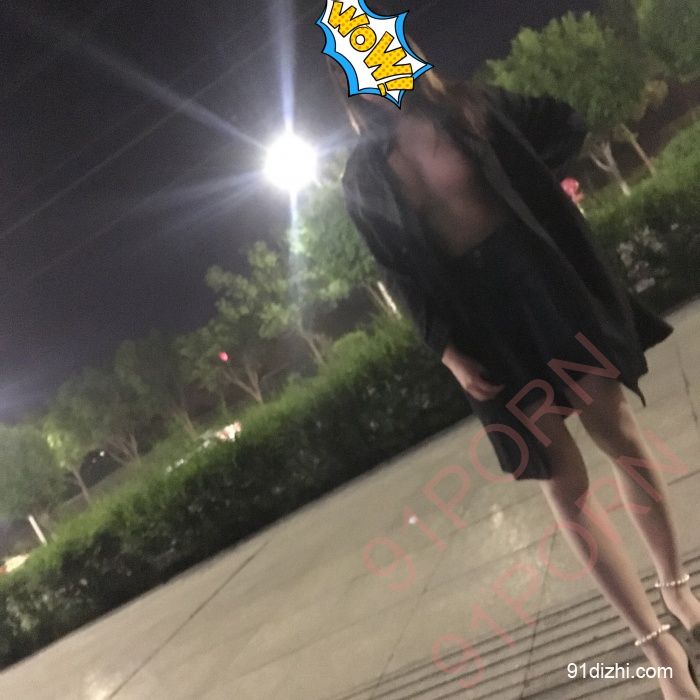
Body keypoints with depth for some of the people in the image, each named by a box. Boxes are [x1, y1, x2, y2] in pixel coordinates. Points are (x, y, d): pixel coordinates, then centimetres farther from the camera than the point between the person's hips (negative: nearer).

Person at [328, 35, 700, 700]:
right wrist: (447, 350, -8)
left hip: (545, 281, 2)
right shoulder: (361, 181, 1)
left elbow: (566, 125, 15)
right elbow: (401, 277, 0)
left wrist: (526, 185, 6)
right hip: (481, 320, -1)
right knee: (563, 483, 0)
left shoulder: (465, 104, 4)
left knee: (617, 432, 7)